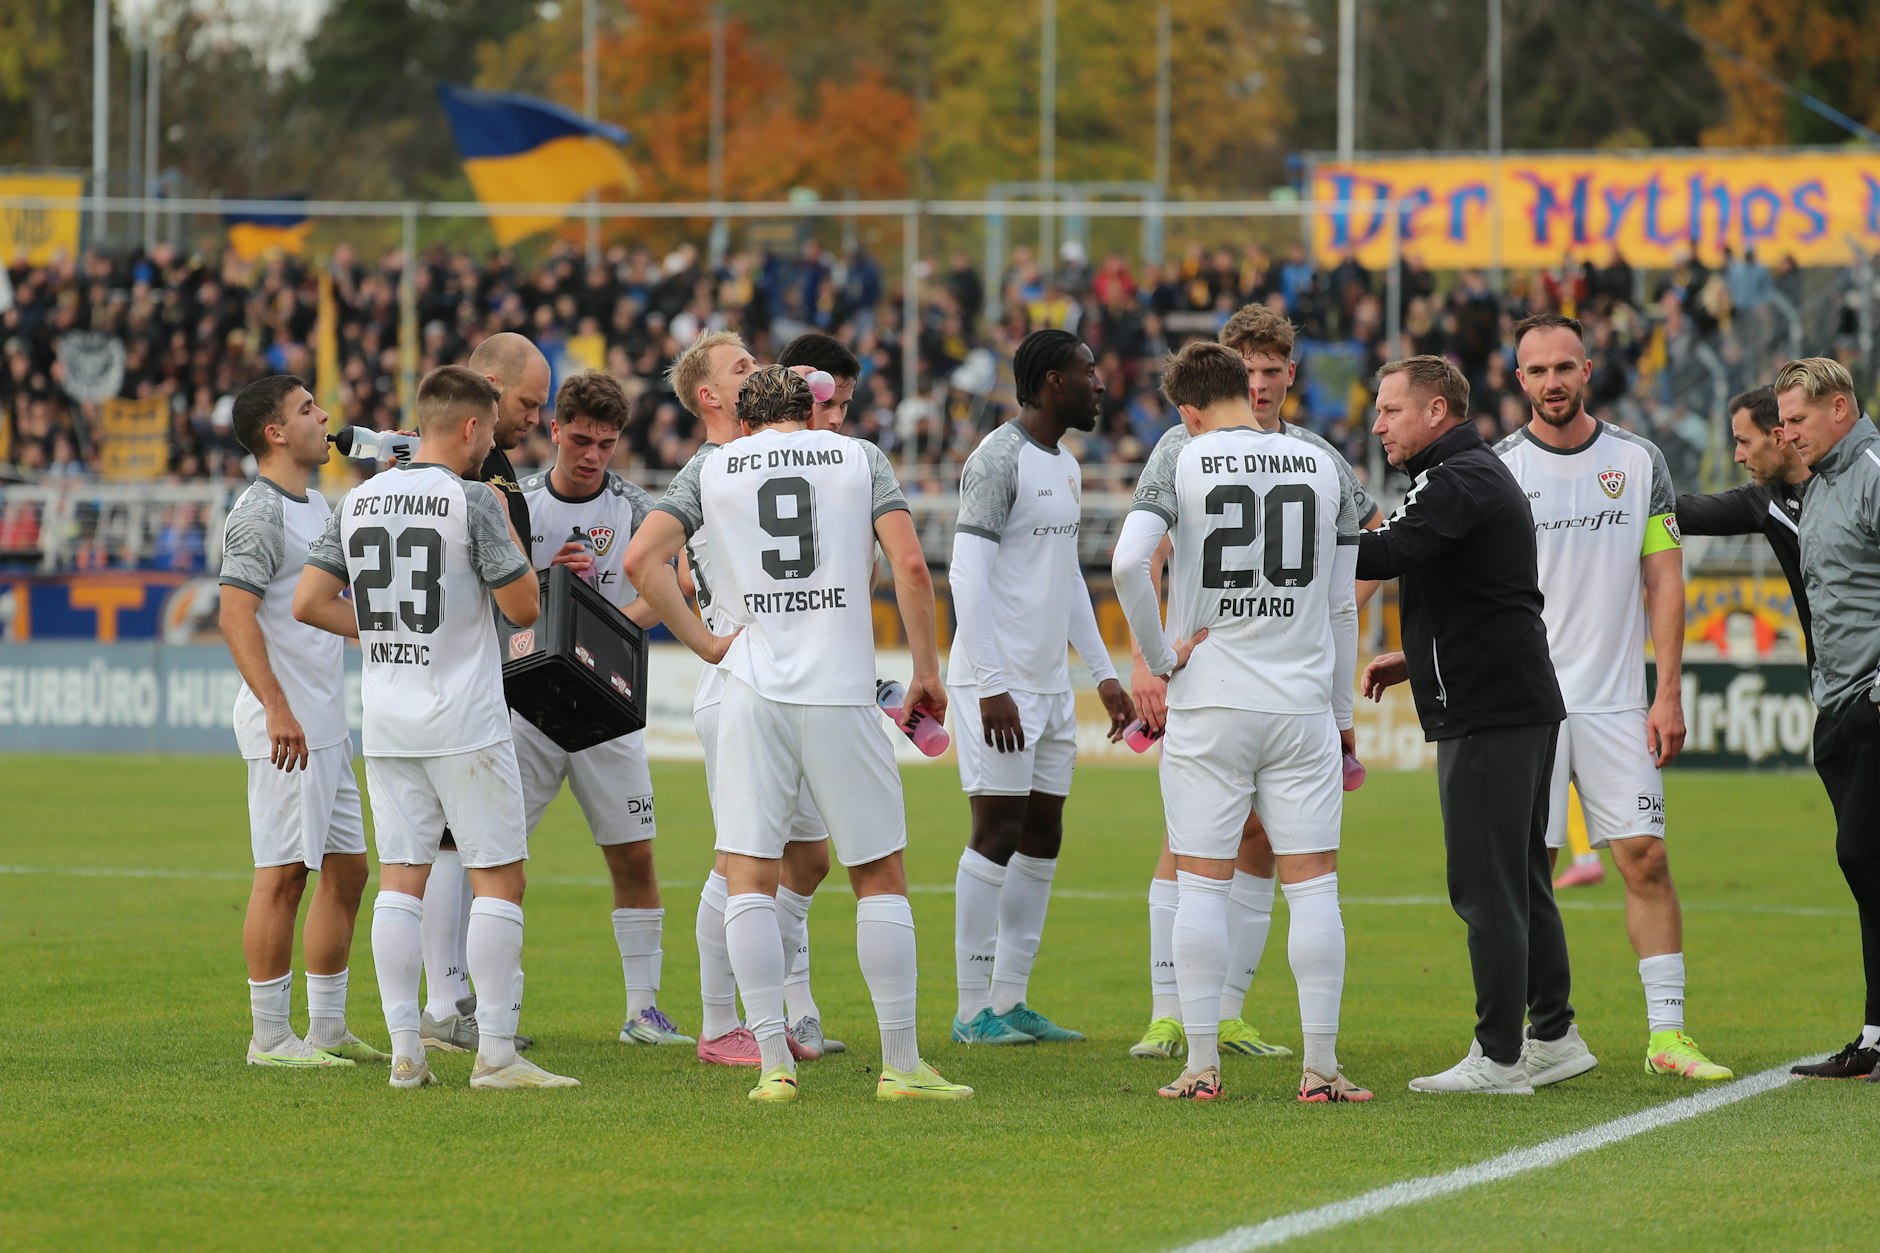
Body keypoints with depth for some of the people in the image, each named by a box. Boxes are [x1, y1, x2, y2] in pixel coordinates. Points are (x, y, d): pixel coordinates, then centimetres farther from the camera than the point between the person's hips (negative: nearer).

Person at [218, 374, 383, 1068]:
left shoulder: (316, 506, 17)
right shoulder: (259, 513, -13)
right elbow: (236, 614, -20)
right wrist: (277, 707, -28)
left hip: (326, 724, 10)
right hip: (286, 726, -10)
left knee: (347, 868, 12)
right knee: (283, 874, -8)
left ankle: (328, 1029, 19)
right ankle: (270, 1037, -4)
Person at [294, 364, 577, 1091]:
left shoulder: (358, 502, 7)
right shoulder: (473, 502, -11)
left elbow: (309, 602, 7)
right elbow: (523, 609, -7)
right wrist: (506, 526, 5)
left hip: (387, 725, 6)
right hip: (465, 722, -6)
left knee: (401, 876, 8)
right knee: (498, 878, 0)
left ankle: (405, 1051, 5)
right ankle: (495, 1053, -3)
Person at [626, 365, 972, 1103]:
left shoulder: (713, 470, 11)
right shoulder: (860, 459, 9)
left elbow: (641, 559, -1)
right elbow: (910, 565, -2)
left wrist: (703, 644, 8)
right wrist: (926, 672, 5)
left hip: (754, 693, 0)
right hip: (842, 693, 0)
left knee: (749, 878, 5)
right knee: (880, 877, 8)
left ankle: (773, 1064, -3)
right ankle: (901, 1064, 7)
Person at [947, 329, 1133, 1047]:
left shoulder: (1066, 468, 17)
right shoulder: (999, 460, -12)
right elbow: (968, 575, -17)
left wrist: (1104, 672, 20)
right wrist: (991, 685, -22)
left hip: (1051, 685, 9)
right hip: (1000, 685, -9)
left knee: (1042, 839, 8)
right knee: (997, 834, -8)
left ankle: (1011, 1001, 13)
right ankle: (974, 1010, -4)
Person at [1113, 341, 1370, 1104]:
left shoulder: (1179, 463, -2)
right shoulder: (1321, 469, 7)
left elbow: (1128, 562, -18)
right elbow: (1342, 606, 11)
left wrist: (1161, 657, -6)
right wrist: (1341, 711, 18)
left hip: (1208, 705, -2)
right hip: (1301, 704, 2)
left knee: (1202, 884, 4)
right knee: (1313, 884, 4)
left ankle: (1201, 1066, 3)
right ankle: (1321, 1067, 1)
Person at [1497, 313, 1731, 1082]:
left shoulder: (1638, 462, 6)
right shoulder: (1496, 470, 1)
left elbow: (1664, 581, 6)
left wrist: (1668, 694, -1)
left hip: (1616, 702, 1)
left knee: (1646, 859, -3)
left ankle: (1667, 1032, 1)